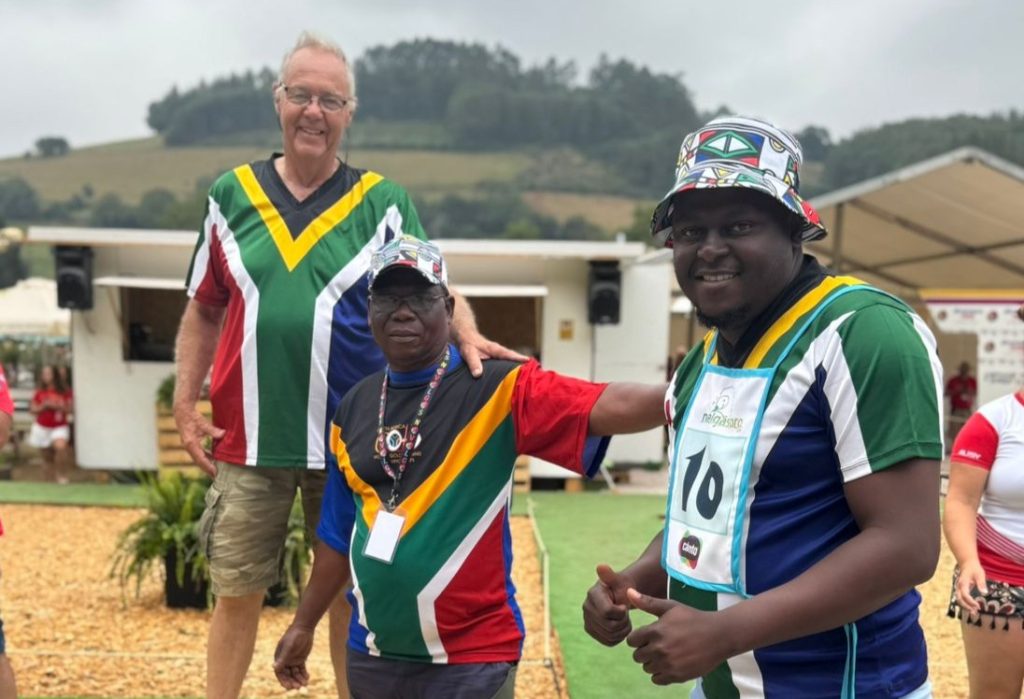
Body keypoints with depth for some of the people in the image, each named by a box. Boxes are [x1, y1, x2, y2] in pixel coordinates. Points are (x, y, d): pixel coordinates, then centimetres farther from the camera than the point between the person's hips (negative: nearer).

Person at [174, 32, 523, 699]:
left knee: (349, 592, 12)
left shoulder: (384, 203, 1)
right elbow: (204, 311, 11)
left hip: (352, 441, -1)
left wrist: (467, 335, -25)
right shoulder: (231, 194, 6)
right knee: (237, 592, 12)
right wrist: (185, 402, 5)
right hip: (248, 440, 2)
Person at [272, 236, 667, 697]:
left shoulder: (498, 390, -11)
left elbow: (607, 407, -26)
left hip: (470, 658, -5)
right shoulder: (354, 407, 5)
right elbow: (340, 533, 12)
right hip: (371, 655, 5)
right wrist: (304, 624, 17)